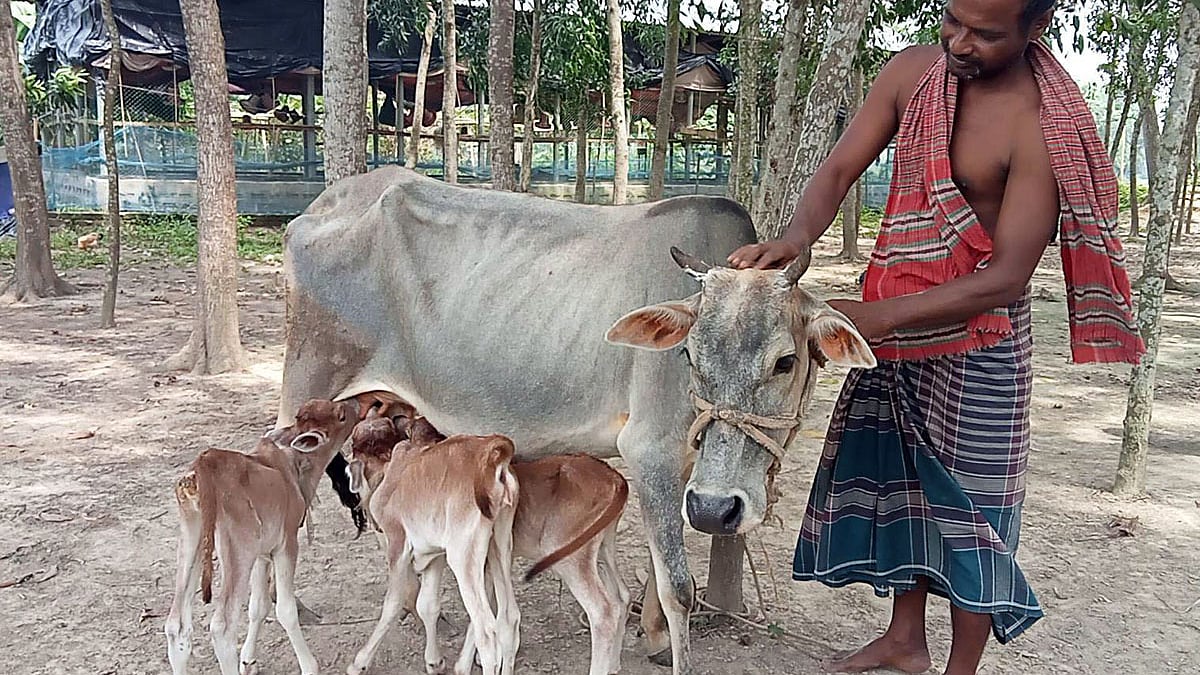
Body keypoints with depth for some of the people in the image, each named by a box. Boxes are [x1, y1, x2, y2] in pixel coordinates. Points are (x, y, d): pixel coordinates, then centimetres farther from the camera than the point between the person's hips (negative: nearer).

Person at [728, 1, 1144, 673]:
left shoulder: (1045, 125, -20)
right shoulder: (912, 72, -3)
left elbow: (1005, 277, -23)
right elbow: (840, 169, -6)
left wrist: (880, 316, -30)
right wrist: (796, 238, -26)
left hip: (976, 337, -6)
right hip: (890, 320, 6)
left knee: (969, 504, 5)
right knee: (901, 480, 18)